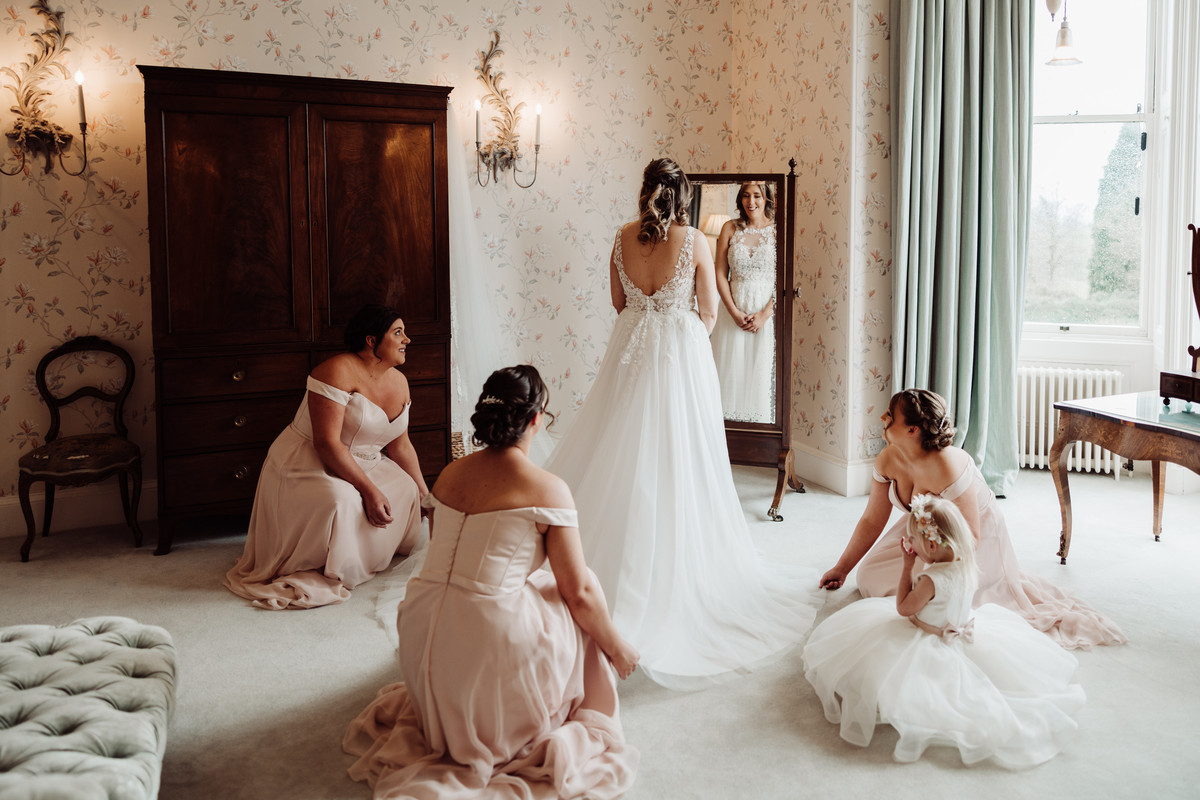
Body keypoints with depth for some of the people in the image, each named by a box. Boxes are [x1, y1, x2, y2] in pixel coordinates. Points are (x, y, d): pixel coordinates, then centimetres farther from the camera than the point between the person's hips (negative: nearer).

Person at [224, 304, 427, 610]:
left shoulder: (399, 382, 5)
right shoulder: (339, 371, -21)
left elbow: (400, 445, 13)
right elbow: (327, 442, -27)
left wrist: (425, 495, 10)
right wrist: (369, 490, -29)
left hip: (362, 465, 9)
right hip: (306, 463, -9)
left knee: (408, 493, -6)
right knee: (339, 501, -36)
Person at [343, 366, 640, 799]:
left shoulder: (449, 474, 7)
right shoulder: (548, 488, -11)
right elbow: (579, 593, -8)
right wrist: (616, 647, 10)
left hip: (423, 639, 6)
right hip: (495, 642, -6)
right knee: (583, 617, 21)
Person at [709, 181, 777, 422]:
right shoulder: (730, 228, 4)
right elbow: (720, 275, 2)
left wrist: (765, 314, -12)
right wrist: (734, 312, -7)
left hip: (767, 313, -2)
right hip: (733, 313, 2)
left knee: (762, 374, 2)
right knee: (731, 373, 4)